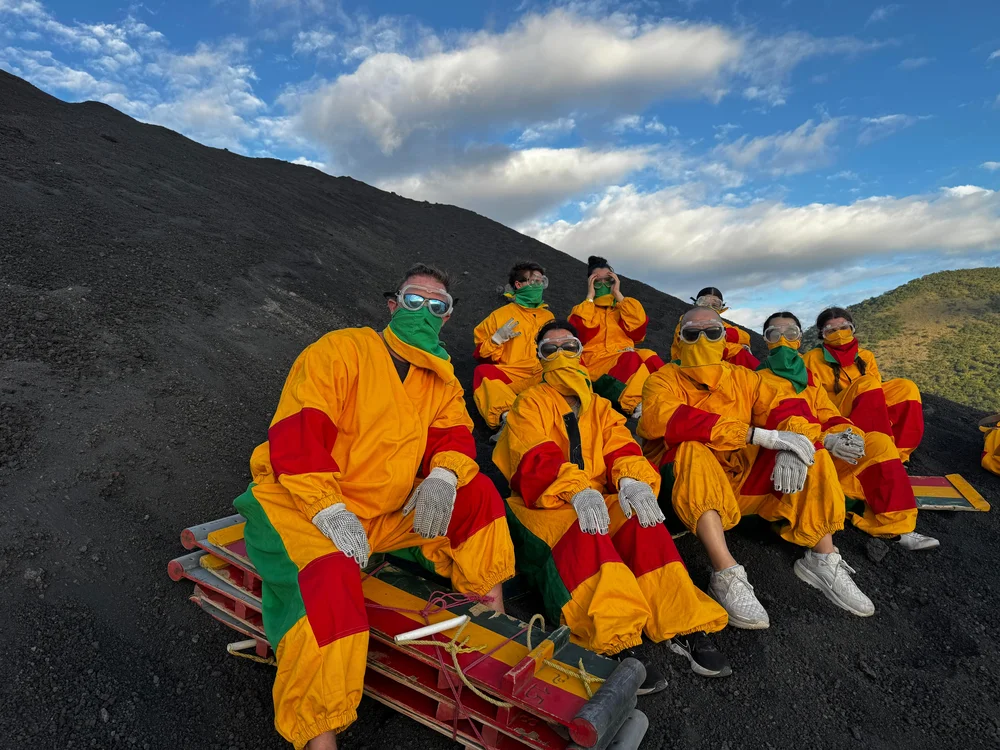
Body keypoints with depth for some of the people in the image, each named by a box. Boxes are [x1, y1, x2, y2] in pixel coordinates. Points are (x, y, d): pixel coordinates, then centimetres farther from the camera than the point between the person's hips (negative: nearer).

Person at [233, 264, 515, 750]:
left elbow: (454, 434, 2)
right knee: (332, 577, -35)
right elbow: (296, 434, -20)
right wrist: (327, 509, -30)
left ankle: (495, 618, 7)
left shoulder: (440, 378, 10)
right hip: (300, 504, -6)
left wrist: (443, 475, -21)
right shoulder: (340, 350, -11)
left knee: (478, 493, -3)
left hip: (386, 513, 6)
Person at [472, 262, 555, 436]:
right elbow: (481, 355, 11)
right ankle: (507, 416, -52)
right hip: (512, 377, -2)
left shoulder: (548, 316, 24)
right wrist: (497, 339, -7)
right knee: (483, 371, -32)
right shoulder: (501, 314, 15)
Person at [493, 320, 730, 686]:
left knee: (644, 522, -26)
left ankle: (686, 628, -24)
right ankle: (616, 645, -41)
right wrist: (576, 491, -31)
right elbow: (536, 461, -12)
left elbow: (621, 449, 2)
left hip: (599, 502, 4)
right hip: (544, 505, -3)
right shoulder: (530, 403, 5)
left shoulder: (599, 406, 19)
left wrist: (632, 480, -23)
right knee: (583, 530, -35)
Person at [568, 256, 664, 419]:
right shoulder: (583, 310, 18)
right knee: (633, 360, -33)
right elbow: (580, 335, -5)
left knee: (649, 356, -30)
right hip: (596, 362, -3)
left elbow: (638, 333, 2)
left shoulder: (622, 308, 24)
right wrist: (590, 296, 2)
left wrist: (619, 295, 6)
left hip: (628, 359, 3)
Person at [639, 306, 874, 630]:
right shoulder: (664, 380, 0)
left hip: (744, 480, 5)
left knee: (813, 454, -7)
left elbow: (780, 412, 3)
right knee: (691, 451, -33)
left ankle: (822, 558, -6)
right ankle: (727, 575, -35)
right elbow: (669, 421, -22)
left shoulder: (744, 378, 16)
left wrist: (789, 443, -23)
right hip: (691, 488, -4)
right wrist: (760, 436, -27)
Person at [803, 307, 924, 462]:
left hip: (872, 417, 5)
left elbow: (876, 390, 15)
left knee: (906, 388, -15)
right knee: (867, 383, -27)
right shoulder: (813, 359, 5)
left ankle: (897, 453, -24)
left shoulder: (866, 356, 18)